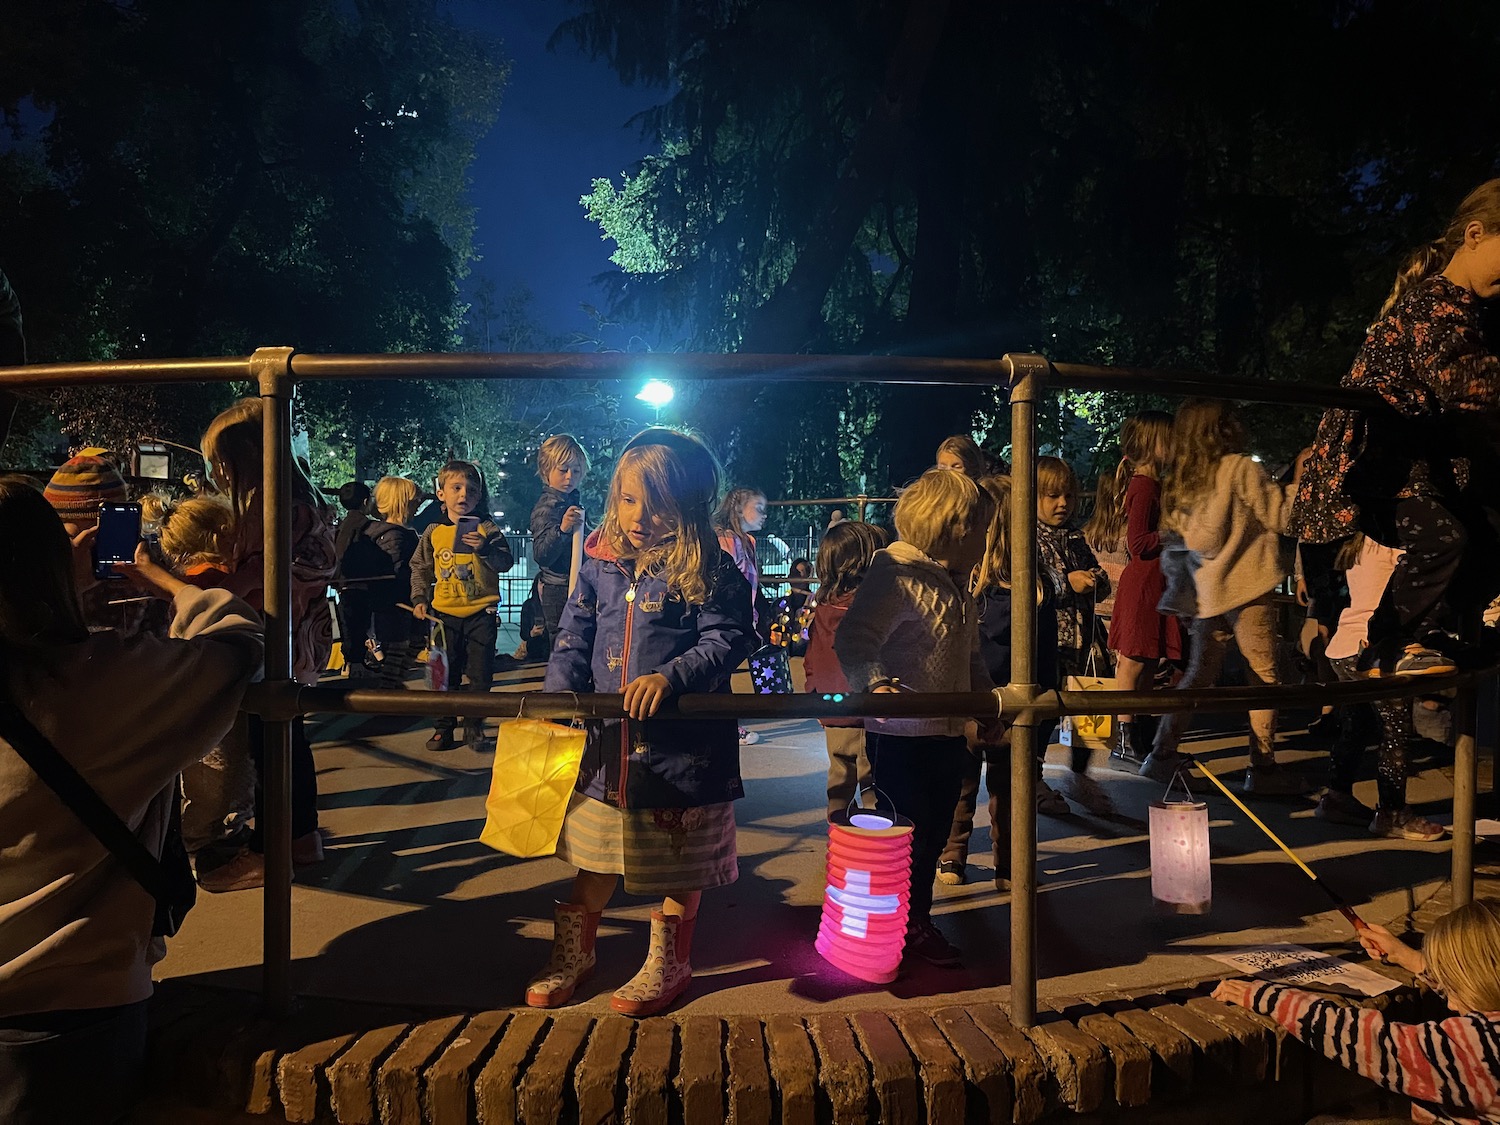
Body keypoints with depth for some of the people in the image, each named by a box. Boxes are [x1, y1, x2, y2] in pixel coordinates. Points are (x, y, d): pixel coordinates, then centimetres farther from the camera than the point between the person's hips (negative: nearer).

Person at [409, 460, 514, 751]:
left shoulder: (486, 529, -3)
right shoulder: (433, 533, 4)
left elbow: (506, 562, -7)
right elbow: (420, 568, 14)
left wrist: (485, 548, -23)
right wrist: (420, 598, 5)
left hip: (481, 613, -2)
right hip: (445, 613, 2)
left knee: (480, 673, 4)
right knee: (446, 674, 9)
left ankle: (473, 725, 19)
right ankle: (444, 727, 20)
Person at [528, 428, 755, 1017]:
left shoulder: (709, 570, -11)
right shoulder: (601, 561, 2)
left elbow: (727, 639, -17)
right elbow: (575, 636, 6)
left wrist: (670, 677, -30)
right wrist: (560, 691, -9)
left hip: (682, 745, -4)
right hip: (606, 738, 4)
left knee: (679, 860, 13)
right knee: (593, 854, 20)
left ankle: (669, 962, 33)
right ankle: (572, 952, 39)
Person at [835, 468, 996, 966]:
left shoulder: (955, 580, 13)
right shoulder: (896, 575, -18)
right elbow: (854, 639, -30)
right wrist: (876, 683, -46)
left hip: (948, 734, 9)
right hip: (902, 735, -9)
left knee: (934, 832, 18)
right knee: (909, 834, 3)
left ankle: (917, 919, 35)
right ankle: (904, 928, 23)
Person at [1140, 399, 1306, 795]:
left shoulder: (1182, 480, 12)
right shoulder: (1240, 467, -7)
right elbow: (1280, 516, -4)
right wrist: (1299, 478, 5)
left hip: (1207, 591, 7)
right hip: (1246, 588, -6)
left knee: (1198, 674, 14)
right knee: (1263, 676, 1)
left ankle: (1162, 754, 14)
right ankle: (1262, 768, 2)